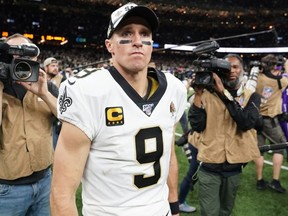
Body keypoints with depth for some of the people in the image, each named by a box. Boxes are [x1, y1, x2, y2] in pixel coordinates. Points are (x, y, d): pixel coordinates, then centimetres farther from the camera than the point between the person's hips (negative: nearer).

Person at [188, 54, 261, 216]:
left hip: (234, 167, 2)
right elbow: (197, 125, -13)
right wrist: (198, 94, -18)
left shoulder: (251, 97, -1)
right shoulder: (208, 94, -5)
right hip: (209, 166, -2)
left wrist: (223, 92, -23)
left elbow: (247, 122, -21)